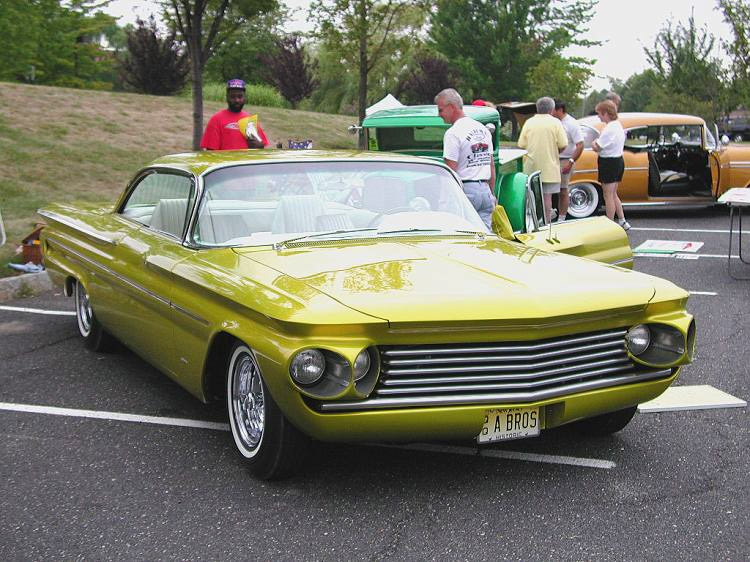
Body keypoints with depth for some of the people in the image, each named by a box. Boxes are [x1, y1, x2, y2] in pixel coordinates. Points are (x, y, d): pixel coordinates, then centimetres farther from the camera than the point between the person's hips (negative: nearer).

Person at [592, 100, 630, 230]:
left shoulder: (609, 129, -22)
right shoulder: (618, 125, 9)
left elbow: (597, 148, -20)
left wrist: (594, 143, 0)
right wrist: (598, 143, 2)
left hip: (609, 163, -10)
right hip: (619, 160, 10)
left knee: (608, 195, 1)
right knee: (613, 194, 19)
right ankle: (622, 221, 20)